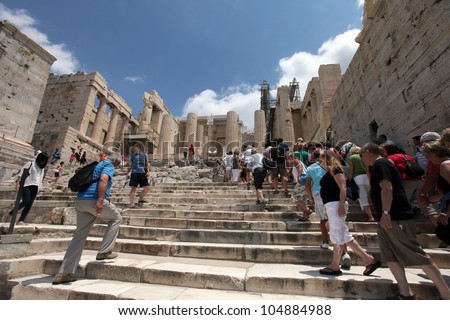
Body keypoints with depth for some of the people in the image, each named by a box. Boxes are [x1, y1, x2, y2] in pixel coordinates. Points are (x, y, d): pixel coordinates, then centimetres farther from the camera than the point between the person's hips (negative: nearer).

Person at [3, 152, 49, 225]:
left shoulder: (42, 169, 21)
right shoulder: (30, 164, 5)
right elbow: (21, 173, -4)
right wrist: (17, 183, -14)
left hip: (35, 188, 5)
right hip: (26, 185, -5)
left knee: (29, 205, -4)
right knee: (26, 201, -20)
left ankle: (21, 220, -5)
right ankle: (9, 214, 1)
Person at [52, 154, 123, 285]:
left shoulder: (97, 165, 29)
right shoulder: (109, 165, 1)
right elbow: (103, 179, -20)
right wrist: (100, 200, -27)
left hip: (80, 200, 9)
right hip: (94, 200, -8)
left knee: (80, 236, 12)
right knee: (116, 218, 13)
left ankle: (64, 273, 12)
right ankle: (104, 251, 10)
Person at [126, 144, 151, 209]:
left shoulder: (144, 155, 10)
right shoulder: (133, 155, 10)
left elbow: (147, 164, 11)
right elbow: (131, 165, 18)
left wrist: (148, 171, -2)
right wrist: (129, 172, 11)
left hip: (142, 173, 1)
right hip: (134, 173, -1)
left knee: (147, 188, -2)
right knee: (133, 188, -5)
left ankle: (140, 199, 20)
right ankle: (131, 204, 0)